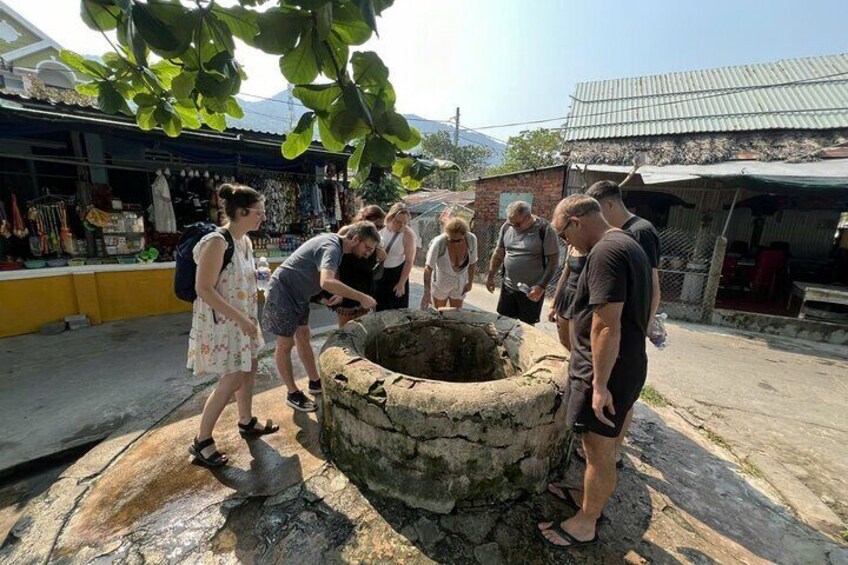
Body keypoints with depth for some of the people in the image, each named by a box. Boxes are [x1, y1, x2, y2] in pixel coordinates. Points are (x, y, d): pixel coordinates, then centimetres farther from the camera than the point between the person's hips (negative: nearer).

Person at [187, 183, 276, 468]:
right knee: (233, 380, -1)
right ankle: (201, 441, 19)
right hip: (221, 321, -9)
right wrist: (240, 318, -23)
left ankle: (246, 422, 36)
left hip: (241, 319, 9)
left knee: (249, 368, 16)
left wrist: (248, 318, 15)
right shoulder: (217, 242, -22)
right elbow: (204, 289, -24)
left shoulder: (245, 240, 5)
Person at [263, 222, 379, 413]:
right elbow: (326, 282, -46)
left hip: (298, 294, 10)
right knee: (286, 344, 3)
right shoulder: (331, 247, -27)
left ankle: (315, 382, 29)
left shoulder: (335, 242, 2)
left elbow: (333, 276, 14)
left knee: (303, 338, 16)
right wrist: (361, 297, -41)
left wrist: (341, 293, -6)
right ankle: (293, 393, 17)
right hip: (283, 292, -10)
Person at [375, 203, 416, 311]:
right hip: (378, 272, 3)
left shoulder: (408, 234, -20)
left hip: (397, 273, -2)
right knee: (379, 308, 17)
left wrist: (401, 283, -11)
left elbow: (409, 261, -14)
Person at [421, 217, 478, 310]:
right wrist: (427, 293, -38)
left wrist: (470, 282, 1)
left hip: (460, 284, 2)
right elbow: (428, 268, -32)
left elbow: (472, 262, -7)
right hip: (440, 282, -2)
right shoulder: (439, 242, -32)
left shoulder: (471, 239, -23)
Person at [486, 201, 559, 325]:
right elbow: (499, 253, 10)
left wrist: (541, 286, -17)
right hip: (508, 287, 4)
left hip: (532, 291, -4)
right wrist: (491, 277, 9)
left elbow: (553, 260, -12)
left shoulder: (544, 230, -14)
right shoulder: (506, 227, 0)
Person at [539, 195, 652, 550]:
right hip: (623, 366, 10)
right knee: (598, 446, 24)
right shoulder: (625, 244, 12)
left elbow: (607, 326, -26)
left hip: (607, 372, -10)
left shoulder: (605, 252, -21)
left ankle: (584, 525, 28)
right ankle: (587, 498, 44)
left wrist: (599, 384, -20)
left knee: (599, 451, 8)